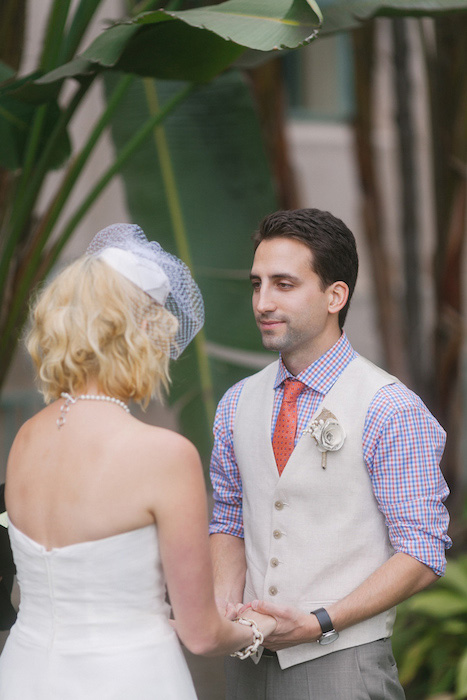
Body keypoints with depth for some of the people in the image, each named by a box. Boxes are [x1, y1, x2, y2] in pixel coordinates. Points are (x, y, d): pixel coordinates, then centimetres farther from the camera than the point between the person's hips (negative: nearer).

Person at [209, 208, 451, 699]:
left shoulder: (391, 411, -10)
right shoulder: (237, 404, 7)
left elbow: (421, 556, -11)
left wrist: (319, 622, -19)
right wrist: (225, 603, -5)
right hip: (248, 659, 5)